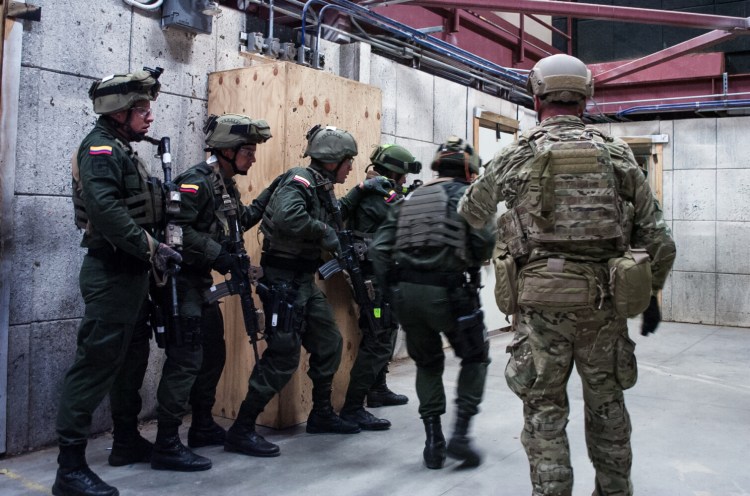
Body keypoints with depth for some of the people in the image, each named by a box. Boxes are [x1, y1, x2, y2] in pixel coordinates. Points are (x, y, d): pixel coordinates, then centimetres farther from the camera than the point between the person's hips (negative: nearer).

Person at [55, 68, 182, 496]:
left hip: (132, 273, 10)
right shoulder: (100, 149, -13)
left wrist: (153, 247, 4)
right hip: (110, 274, -10)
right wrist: (151, 248, -24)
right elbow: (105, 209, -28)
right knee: (96, 362, -8)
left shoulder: (122, 151, 17)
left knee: (133, 357, 18)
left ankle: (128, 441, 33)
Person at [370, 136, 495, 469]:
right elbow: (484, 239, -11)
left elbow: (380, 247, 9)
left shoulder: (410, 199, 18)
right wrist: (471, 265, 9)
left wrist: (393, 286, 12)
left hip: (406, 291, 4)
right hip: (449, 291, -4)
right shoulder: (467, 195, 5)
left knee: (427, 364, 22)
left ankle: (433, 442, 19)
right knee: (475, 358, 18)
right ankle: (460, 434, 10)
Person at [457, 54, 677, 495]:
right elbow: (656, 234, 6)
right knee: (607, 406, 18)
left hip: (541, 298, -2)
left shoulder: (516, 156, 1)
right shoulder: (617, 154, 5)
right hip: (604, 299, 3)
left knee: (545, 410, 7)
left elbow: (472, 214, 16)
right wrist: (651, 291, 19)